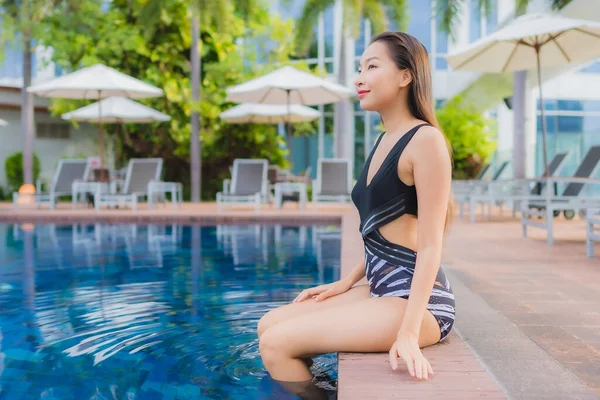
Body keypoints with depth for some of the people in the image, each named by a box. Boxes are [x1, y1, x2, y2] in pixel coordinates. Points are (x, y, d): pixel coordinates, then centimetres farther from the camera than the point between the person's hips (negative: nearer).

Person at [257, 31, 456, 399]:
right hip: (380, 288, 9)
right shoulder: (385, 140, 14)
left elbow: (430, 246, -17)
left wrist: (408, 332, -23)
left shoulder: (426, 140, -13)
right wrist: (347, 282, 15)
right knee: (269, 325, 7)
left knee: (277, 343, -13)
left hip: (415, 298, -9)